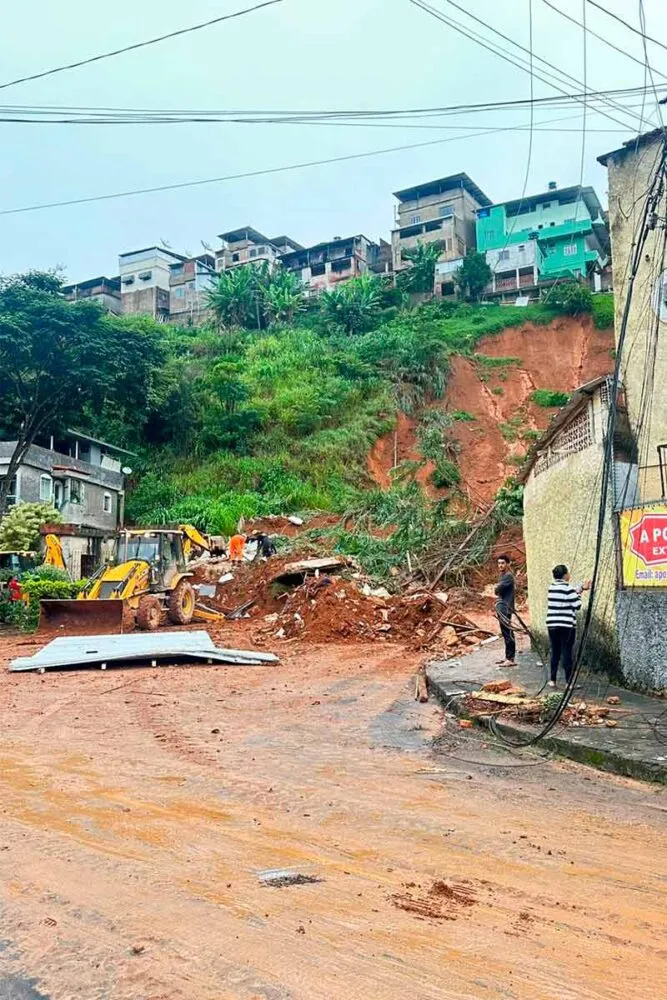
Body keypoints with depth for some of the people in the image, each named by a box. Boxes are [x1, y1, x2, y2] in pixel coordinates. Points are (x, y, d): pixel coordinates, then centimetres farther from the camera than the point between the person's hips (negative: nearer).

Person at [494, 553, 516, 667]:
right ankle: (508, 657, 22)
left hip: (506, 609, -10)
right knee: (505, 634, 14)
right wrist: (498, 587, -3)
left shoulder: (508, 576, -14)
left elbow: (497, 590, -19)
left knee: (508, 634, -8)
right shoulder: (503, 575, 17)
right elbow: (498, 590, 17)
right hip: (501, 609, 10)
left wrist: (497, 587, 1)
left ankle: (511, 659, -6)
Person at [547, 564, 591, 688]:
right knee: (567, 653, -1)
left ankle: (553, 680, 13)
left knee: (555, 652, 11)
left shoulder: (551, 587, 8)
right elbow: (577, 605, -10)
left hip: (552, 625, 5)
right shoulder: (568, 588, -11)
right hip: (567, 626, -5)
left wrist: (580, 587, 17)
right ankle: (569, 682, 2)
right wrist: (579, 593, 3)